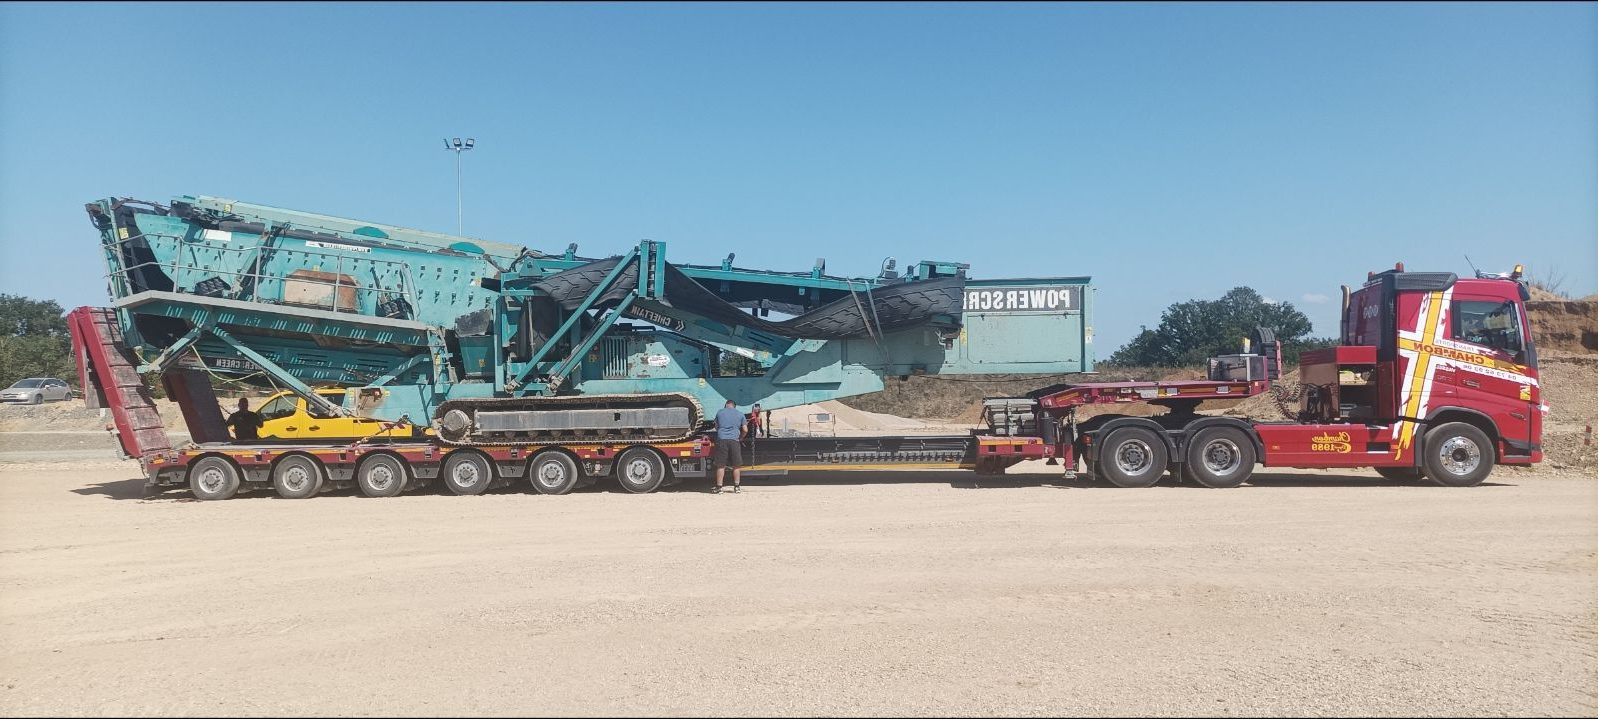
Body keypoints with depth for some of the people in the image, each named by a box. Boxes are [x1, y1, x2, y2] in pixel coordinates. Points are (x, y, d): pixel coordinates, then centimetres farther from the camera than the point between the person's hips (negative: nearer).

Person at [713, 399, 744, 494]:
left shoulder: (719, 412, 15)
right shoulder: (740, 414, 13)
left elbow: (716, 427, 25)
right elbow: (745, 430, 12)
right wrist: (741, 438, 29)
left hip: (721, 440, 0)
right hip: (734, 440, 0)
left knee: (720, 465, 2)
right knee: (736, 465, 9)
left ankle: (719, 487, 3)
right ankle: (737, 487, 13)